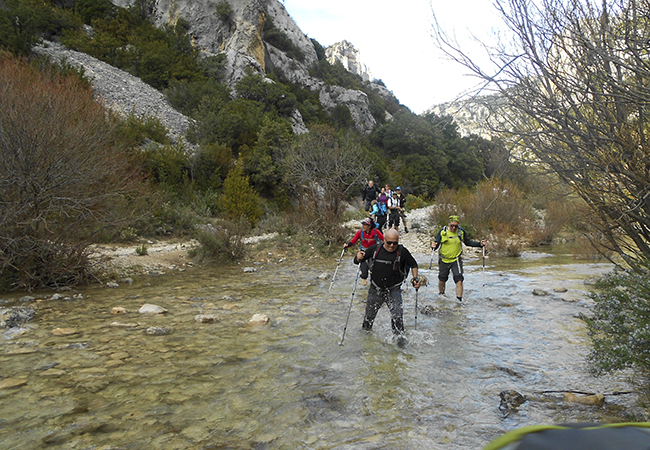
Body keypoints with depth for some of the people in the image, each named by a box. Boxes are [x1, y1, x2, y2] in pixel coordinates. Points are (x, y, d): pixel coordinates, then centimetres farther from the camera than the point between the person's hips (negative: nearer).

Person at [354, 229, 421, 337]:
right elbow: (357, 261, 1)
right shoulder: (375, 249, -7)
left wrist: (415, 278, -8)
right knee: (369, 314, 17)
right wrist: (359, 258, -22)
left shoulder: (402, 251, -11)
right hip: (375, 289, 2)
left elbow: (413, 265, 6)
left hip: (393, 290, -2)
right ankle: (365, 330, 44)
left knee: (397, 315, -16)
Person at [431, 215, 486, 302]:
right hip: (444, 260, 0)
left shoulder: (461, 232, -3)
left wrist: (479, 244, 0)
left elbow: (467, 242, 11)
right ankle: (441, 295, 40)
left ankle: (459, 300, -7)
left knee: (459, 280, -14)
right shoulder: (442, 231, -9)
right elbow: (436, 243, -6)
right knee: (442, 280, 14)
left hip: (456, 260, 0)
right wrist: (434, 246, -29)